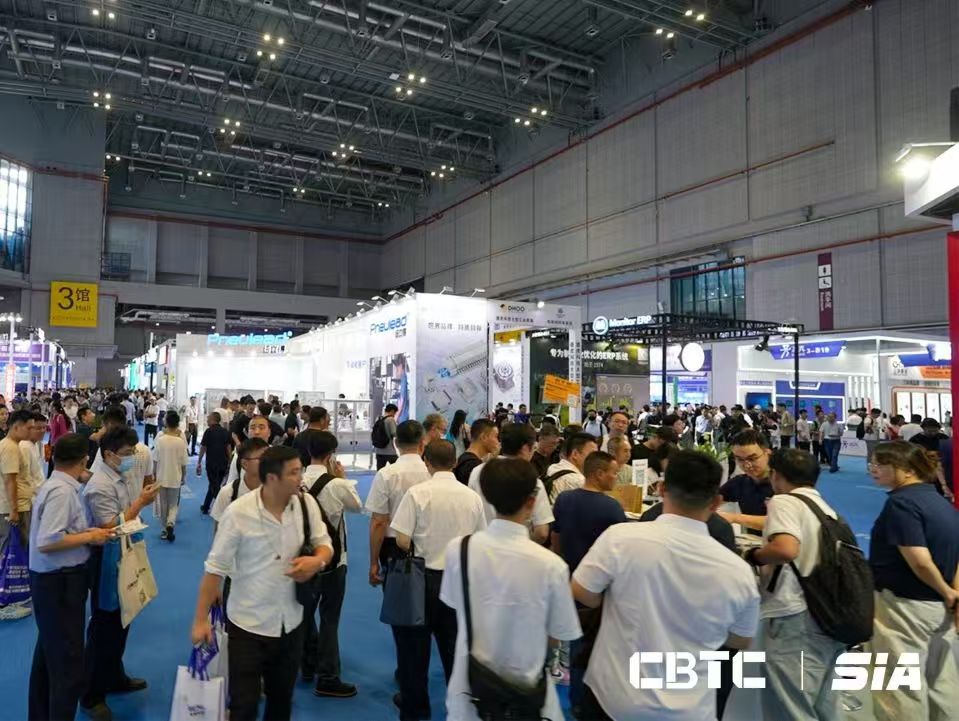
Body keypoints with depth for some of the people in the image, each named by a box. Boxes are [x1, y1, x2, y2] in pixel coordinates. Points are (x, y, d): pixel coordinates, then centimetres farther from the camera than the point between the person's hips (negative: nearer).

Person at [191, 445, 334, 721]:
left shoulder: (306, 503, -9)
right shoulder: (238, 512, -19)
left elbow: (324, 544, 2)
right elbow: (215, 568, -12)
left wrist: (318, 560, -21)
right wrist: (201, 620, -10)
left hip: (291, 623, 4)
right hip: (248, 625, -4)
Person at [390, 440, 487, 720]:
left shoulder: (418, 493, -15)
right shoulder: (472, 496, -5)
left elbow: (402, 540, -17)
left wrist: (419, 551, 4)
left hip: (425, 576, -3)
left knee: (416, 645, 16)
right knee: (455, 645, 19)